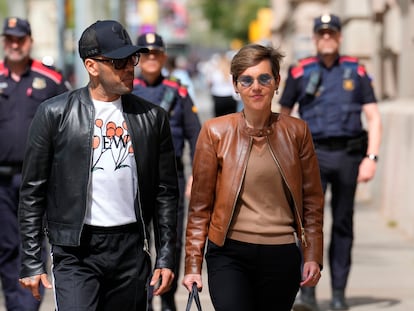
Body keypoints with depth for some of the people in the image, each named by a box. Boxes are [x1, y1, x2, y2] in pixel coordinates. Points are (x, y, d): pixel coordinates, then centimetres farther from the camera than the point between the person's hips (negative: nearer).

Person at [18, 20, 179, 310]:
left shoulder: (152, 117, 7)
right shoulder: (55, 114, -1)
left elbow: (165, 192, 10)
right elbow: (33, 192, 1)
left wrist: (167, 256, 5)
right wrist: (31, 262, -3)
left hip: (132, 250, 3)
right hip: (76, 252, -3)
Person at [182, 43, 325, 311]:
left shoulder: (296, 131, 4)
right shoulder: (215, 132, 0)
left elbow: (312, 200, 10)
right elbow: (200, 205, 3)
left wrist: (313, 256, 2)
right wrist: (193, 264, 1)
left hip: (282, 257, 2)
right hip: (230, 254, -2)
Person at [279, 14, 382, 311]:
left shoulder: (356, 71, 6)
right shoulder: (300, 72, 3)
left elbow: (374, 118, 5)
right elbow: (283, 116, 12)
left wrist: (371, 158, -6)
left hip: (348, 155, 1)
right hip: (314, 155, -1)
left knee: (343, 224, 8)